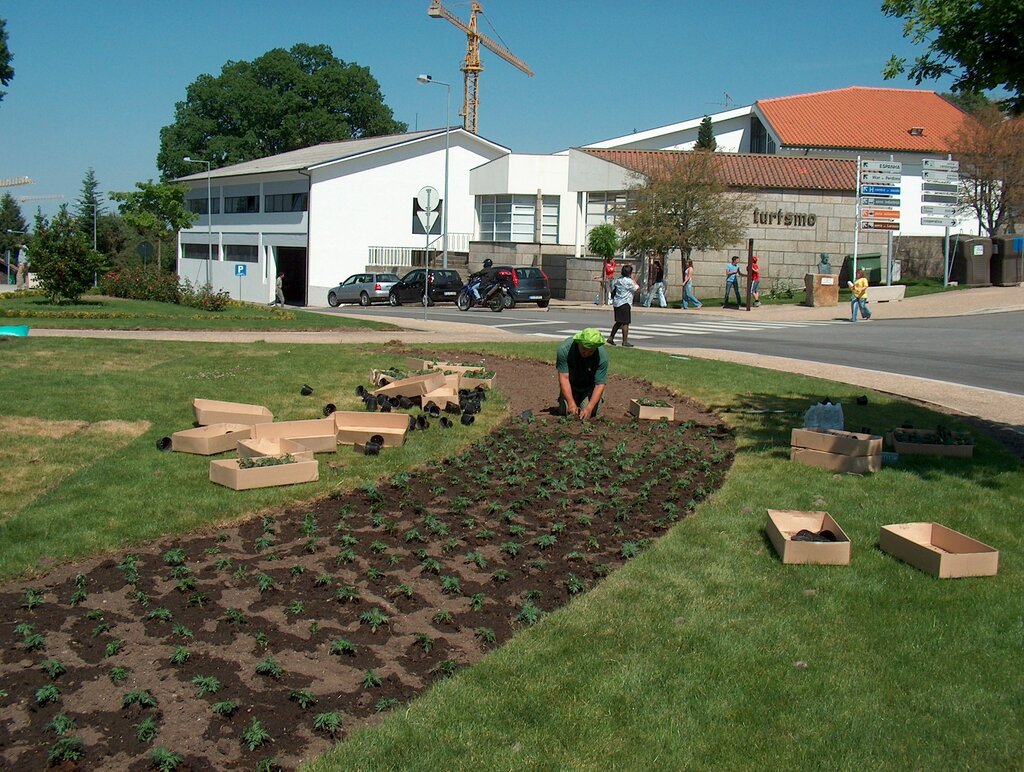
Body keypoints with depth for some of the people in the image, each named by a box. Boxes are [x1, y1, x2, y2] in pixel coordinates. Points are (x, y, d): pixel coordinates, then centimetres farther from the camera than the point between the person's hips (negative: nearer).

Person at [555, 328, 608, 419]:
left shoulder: (602, 356, -29)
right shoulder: (564, 349, -30)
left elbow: (599, 385, -26)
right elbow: (564, 377, -29)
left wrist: (589, 408, -38)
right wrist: (571, 403, -36)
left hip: (590, 387, -1)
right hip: (571, 385, 1)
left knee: (590, 413, -20)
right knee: (564, 411, -14)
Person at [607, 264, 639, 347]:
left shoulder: (618, 280, 12)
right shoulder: (629, 281, -13)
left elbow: (613, 291, 17)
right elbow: (637, 289, -6)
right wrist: (633, 279, 1)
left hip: (616, 303, 9)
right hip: (624, 304, -9)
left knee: (619, 322, 18)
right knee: (625, 323, -4)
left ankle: (611, 338, 18)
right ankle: (625, 341, -4)